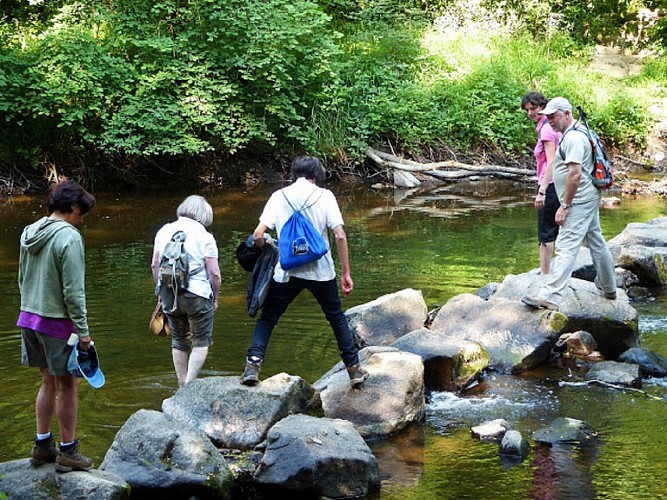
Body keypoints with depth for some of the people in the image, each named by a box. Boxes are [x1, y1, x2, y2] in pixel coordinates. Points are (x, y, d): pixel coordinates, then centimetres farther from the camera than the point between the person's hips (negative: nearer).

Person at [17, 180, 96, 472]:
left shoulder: (29, 233, 8)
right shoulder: (69, 238, -17)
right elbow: (73, 291, -18)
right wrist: (83, 330, -13)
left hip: (29, 317, 8)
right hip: (57, 322, -8)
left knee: (49, 382, 18)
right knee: (67, 385, 4)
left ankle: (42, 445, 23)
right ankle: (68, 452, 11)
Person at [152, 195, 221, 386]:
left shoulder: (164, 231, 6)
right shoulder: (205, 237, -7)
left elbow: (155, 265, 7)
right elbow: (214, 273, -9)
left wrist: (160, 290, 19)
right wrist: (215, 297, 5)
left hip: (169, 293, 5)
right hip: (196, 294, -5)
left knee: (179, 341, 18)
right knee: (201, 341, 6)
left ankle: (182, 386, 24)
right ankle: (190, 385, -6)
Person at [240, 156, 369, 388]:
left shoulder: (279, 196, 2)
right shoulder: (324, 196, -1)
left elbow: (258, 235, -7)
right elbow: (340, 236, -7)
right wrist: (346, 272, 0)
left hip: (287, 272, 0)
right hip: (321, 271, 0)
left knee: (267, 318, 13)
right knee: (337, 317, 20)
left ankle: (253, 364, -5)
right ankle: (354, 369, 24)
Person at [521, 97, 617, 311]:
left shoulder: (573, 138, -18)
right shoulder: (576, 134, 16)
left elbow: (575, 174, -25)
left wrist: (564, 206, -23)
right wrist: (567, 203, 22)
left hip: (579, 202, -11)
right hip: (589, 198, 11)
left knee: (566, 247, -16)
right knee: (597, 243, 20)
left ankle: (550, 296, -22)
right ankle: (608, 289, 32)